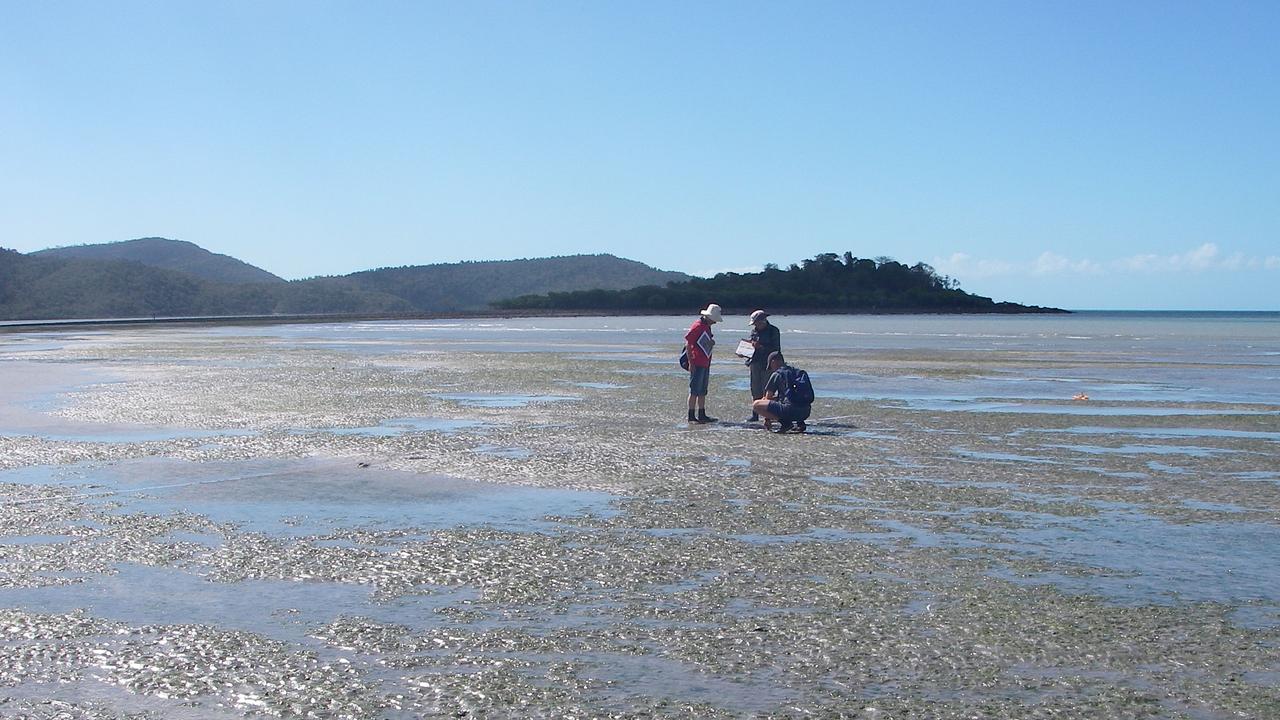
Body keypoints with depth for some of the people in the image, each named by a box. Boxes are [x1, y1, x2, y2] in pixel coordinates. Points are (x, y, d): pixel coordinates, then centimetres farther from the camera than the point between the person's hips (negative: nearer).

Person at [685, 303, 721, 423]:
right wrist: (691, 362, -18)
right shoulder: (697, 326, -13)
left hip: (705, 363, 9)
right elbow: (688, 344, -15)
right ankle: (691, 416, -4)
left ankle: (702, 414, 18)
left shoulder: (707, 327, 15)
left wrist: (712, 342, 2)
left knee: (703, 391, 12)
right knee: (694, 391, -7)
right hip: (697, 363, -9)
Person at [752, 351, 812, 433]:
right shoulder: (797, 372, 23)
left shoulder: (776, 374, 4)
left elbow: (768, 398, 11)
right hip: (806, 413, 8)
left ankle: (784, 422, -11)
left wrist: (767, 419, 21)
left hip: (790, 410, -8)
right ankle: (800, 422, 14)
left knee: (756, 405, -3)